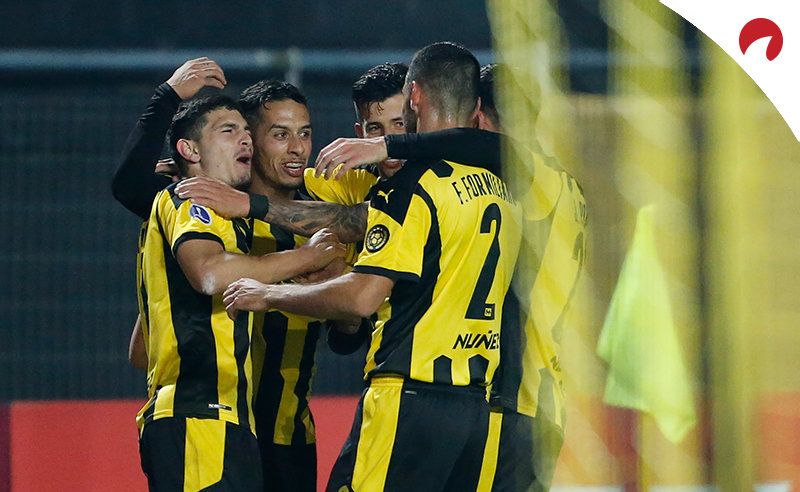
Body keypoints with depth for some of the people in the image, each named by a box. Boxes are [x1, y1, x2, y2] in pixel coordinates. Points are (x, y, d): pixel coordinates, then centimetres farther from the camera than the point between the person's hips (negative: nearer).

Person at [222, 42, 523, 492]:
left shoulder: (415, 184, -10)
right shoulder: (504, 192, 14)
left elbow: (363, 297, -16)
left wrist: (269, 295, -2)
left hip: (411, 399, -8)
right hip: (480, 402, 8)